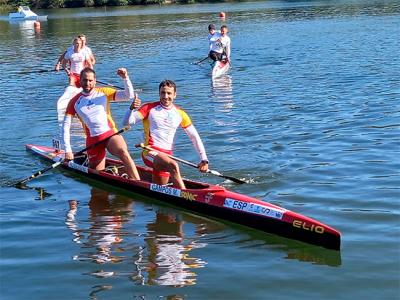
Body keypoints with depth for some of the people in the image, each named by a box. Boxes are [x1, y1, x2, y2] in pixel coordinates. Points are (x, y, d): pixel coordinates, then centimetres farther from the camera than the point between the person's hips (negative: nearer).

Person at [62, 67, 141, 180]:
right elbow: (66, 126, 4)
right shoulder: (75, 102, 8)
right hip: (93, 140, 2)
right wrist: (68, 150, -4)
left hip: (110, 134, -2)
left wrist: (125, 77, -16)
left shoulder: (103, 92, 9)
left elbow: (128, 95, 0)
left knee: (123, 152, -33)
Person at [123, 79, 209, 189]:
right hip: (150, 152, -5)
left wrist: (204, 159, 3)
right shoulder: (150, 108, 1)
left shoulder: (180, 114, 10)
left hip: (167, 154, 5)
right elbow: (127, 122, -7)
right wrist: (131, 108, -28)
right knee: (173, 166, -34)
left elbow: (194, 137, 11)